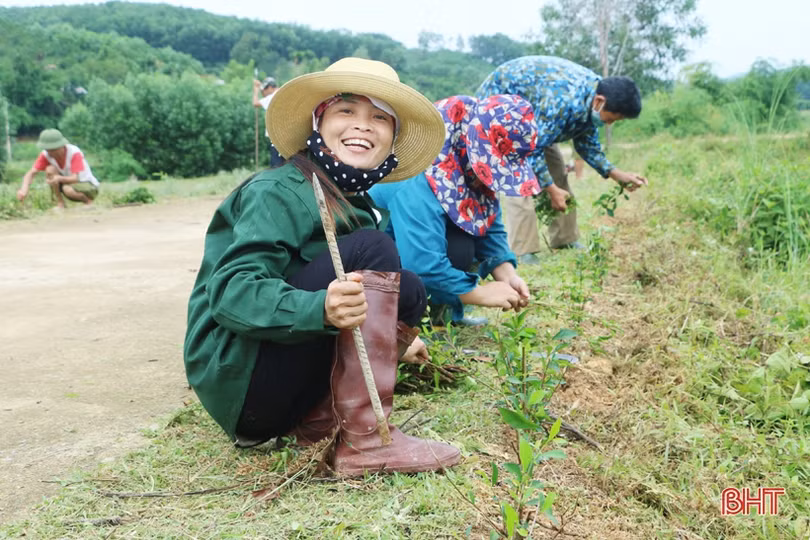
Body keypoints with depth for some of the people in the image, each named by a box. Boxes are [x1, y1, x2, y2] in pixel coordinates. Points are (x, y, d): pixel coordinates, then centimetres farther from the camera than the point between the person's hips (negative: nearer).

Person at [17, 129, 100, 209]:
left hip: (89, 186, -5)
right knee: (50, 169, -20)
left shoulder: (74, 153, -26)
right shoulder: (46, 155, -13)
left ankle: (88, 201, -5)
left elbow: (75, 178, -34)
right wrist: (24, 189, -39)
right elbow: (31, 173, -19)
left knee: (68, 190, -36)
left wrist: (59, 178, -54)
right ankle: (60, 204, -11)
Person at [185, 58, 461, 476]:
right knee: (370, 249, -20)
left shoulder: (356, 203, 12)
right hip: (236, 375, -8)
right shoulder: (280, 192, -14)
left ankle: (314, 423, -2)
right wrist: (321, 309, -41)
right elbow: (231, 291, -26)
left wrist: (396, 334, 5)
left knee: (408, 292, 5)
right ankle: (365, 441, -22)